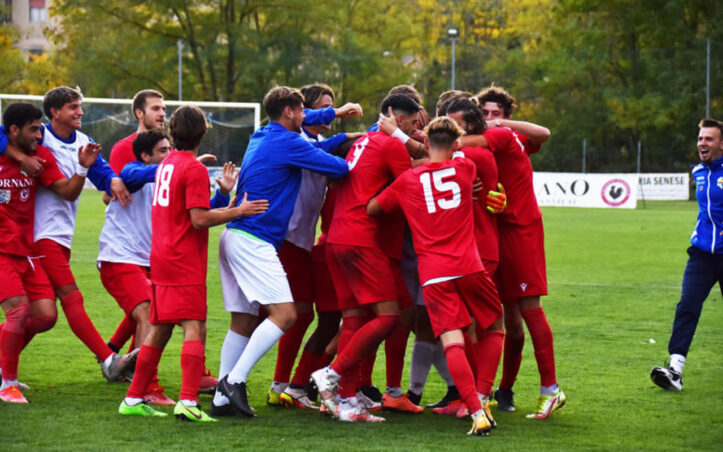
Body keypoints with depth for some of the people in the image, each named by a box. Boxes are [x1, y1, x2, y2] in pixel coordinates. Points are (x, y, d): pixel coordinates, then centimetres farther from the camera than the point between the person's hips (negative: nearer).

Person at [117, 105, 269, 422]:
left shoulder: (166, 164, 14)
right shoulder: (195, 169, -11)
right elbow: (200, 219, -16)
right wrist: (238, 211, -11)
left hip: (161, 259, 8)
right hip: (185, 264, -8)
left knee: (159, 330, 14)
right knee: (194, 329, -12)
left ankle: (133, 399, 17)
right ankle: (188, 401, -24)